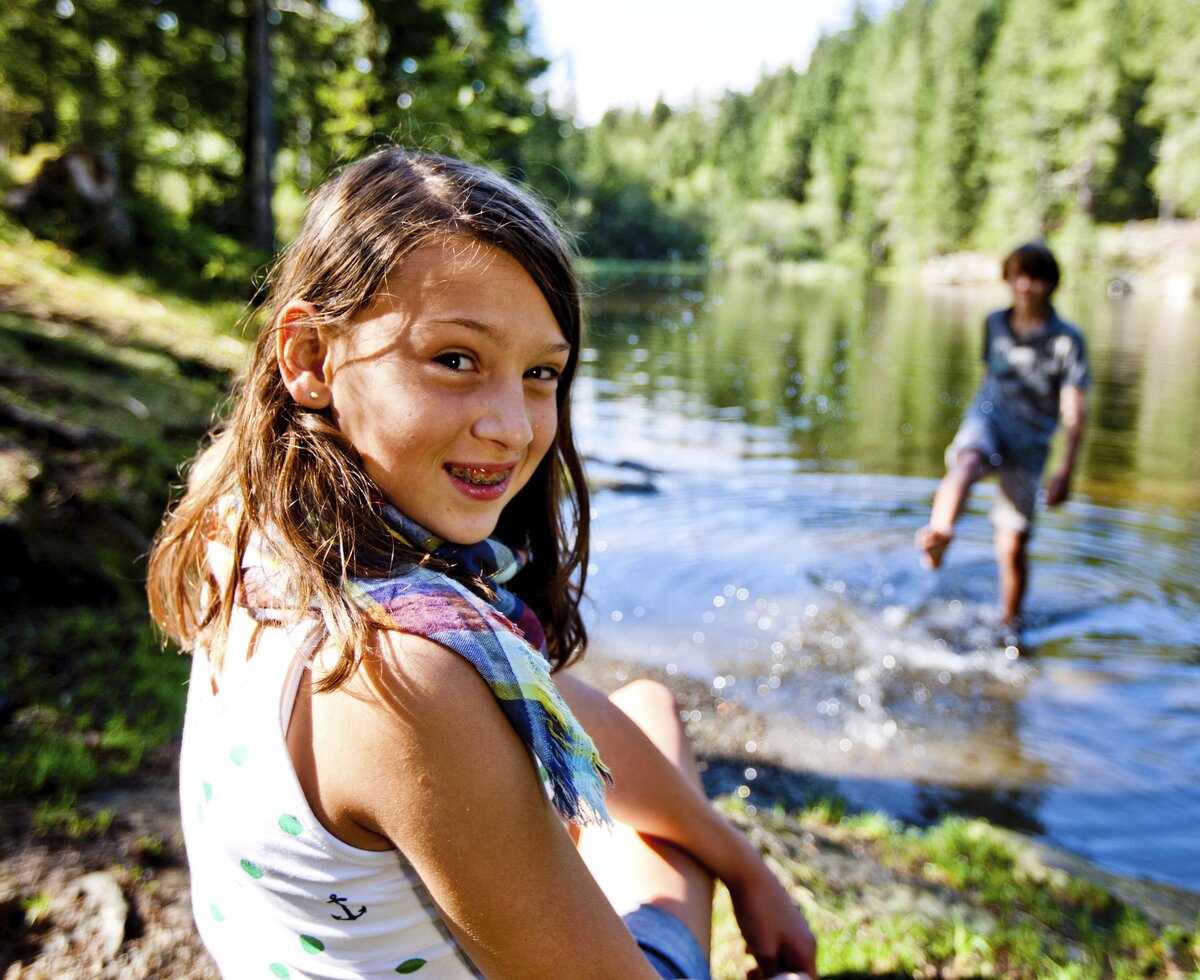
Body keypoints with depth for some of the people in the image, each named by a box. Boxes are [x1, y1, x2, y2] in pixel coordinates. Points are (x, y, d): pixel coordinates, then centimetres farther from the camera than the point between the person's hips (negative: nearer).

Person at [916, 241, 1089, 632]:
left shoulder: (1066, 340, -5)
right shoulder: (994, 324, 7)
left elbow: (1074, 413, -8)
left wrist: (1066, 471, -16)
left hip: (1030, 440, -1)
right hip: (987, 418, 2)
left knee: (1012, 546, 1)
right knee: (968, 461, -38)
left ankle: (1009, 625, 23)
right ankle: (938, 535, -66)